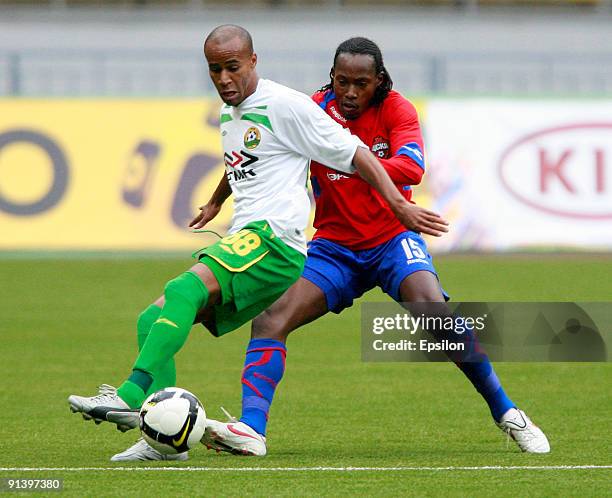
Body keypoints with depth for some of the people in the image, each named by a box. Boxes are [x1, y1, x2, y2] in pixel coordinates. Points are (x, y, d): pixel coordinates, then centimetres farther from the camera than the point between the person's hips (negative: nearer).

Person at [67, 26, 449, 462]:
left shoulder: (285, 105, -5)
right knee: (152, 320, -2)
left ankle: (131, 396, -41)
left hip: (274, 238, -9)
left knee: (184, 289, -30)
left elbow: (354, 153, -5)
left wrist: (399, 206, -9)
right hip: (243, 244, 9)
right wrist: (215, 202, 61)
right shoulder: (229, 115, 21)